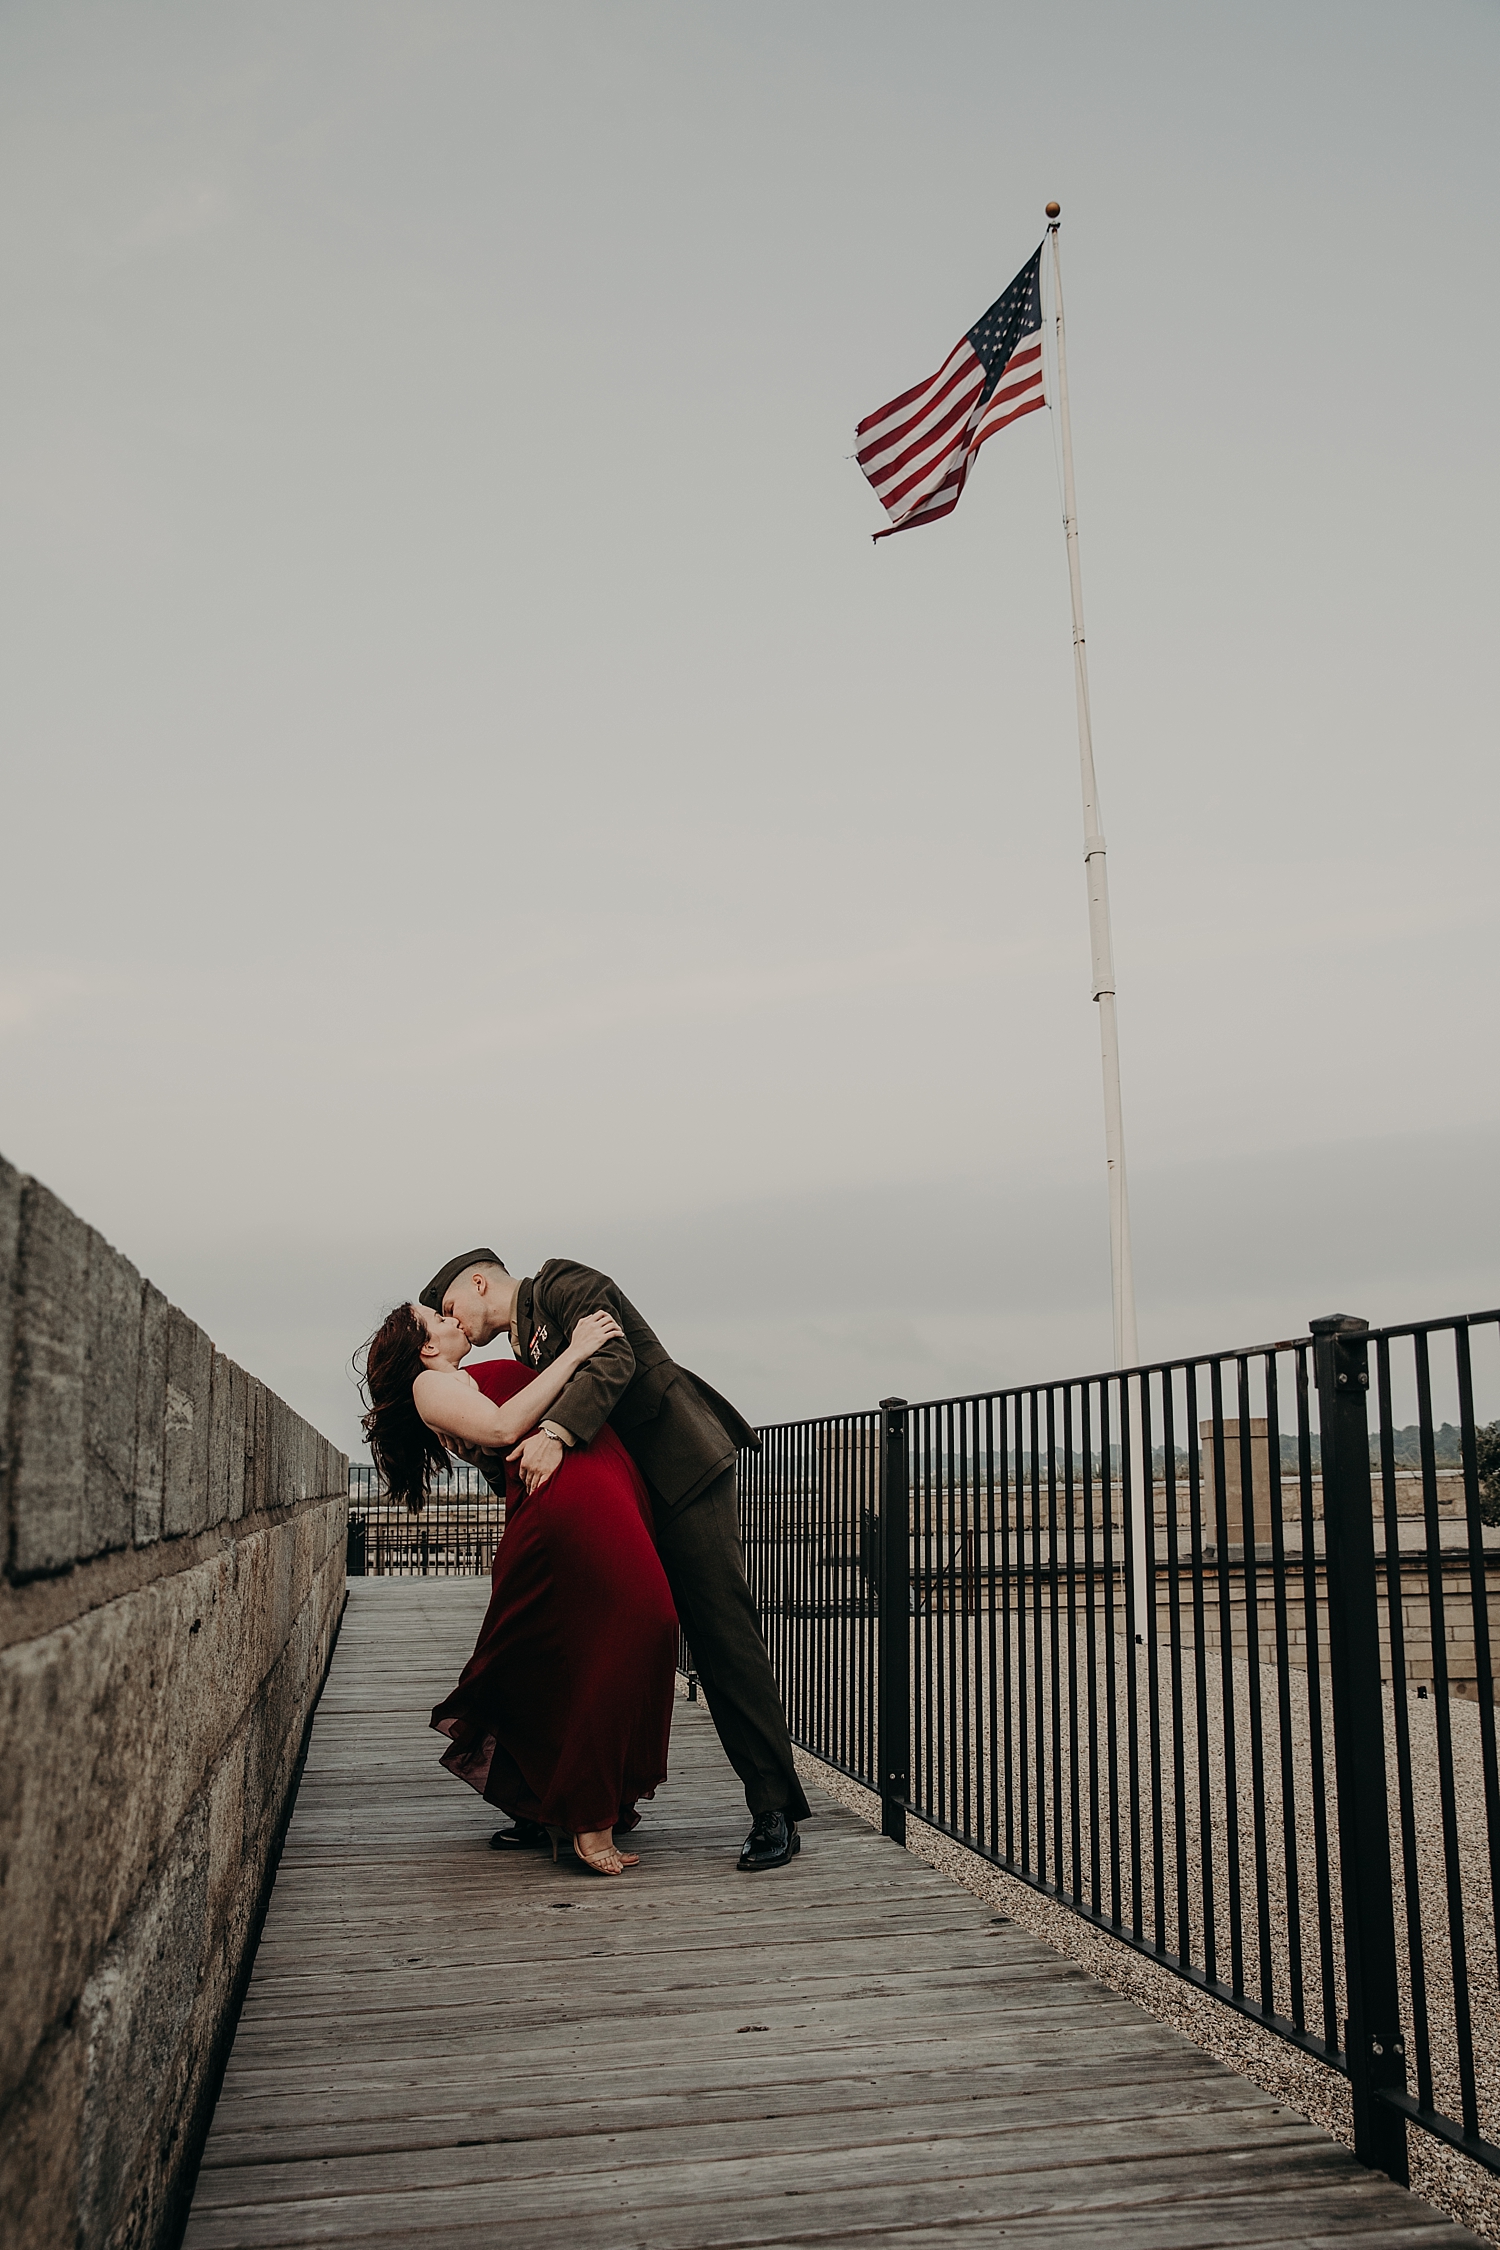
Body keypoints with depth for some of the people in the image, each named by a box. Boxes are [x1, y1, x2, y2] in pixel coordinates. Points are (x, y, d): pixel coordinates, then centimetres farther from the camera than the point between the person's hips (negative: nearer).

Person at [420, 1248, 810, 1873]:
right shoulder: (528, 1343, 22)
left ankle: (775, 1812, -7)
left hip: (683, 1475, -9)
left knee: (723, 1638, -11)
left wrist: (555, 1433, -34)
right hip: (626, 1498, 10)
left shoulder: (561, 1282, -4)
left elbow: (612, 1358, -23)